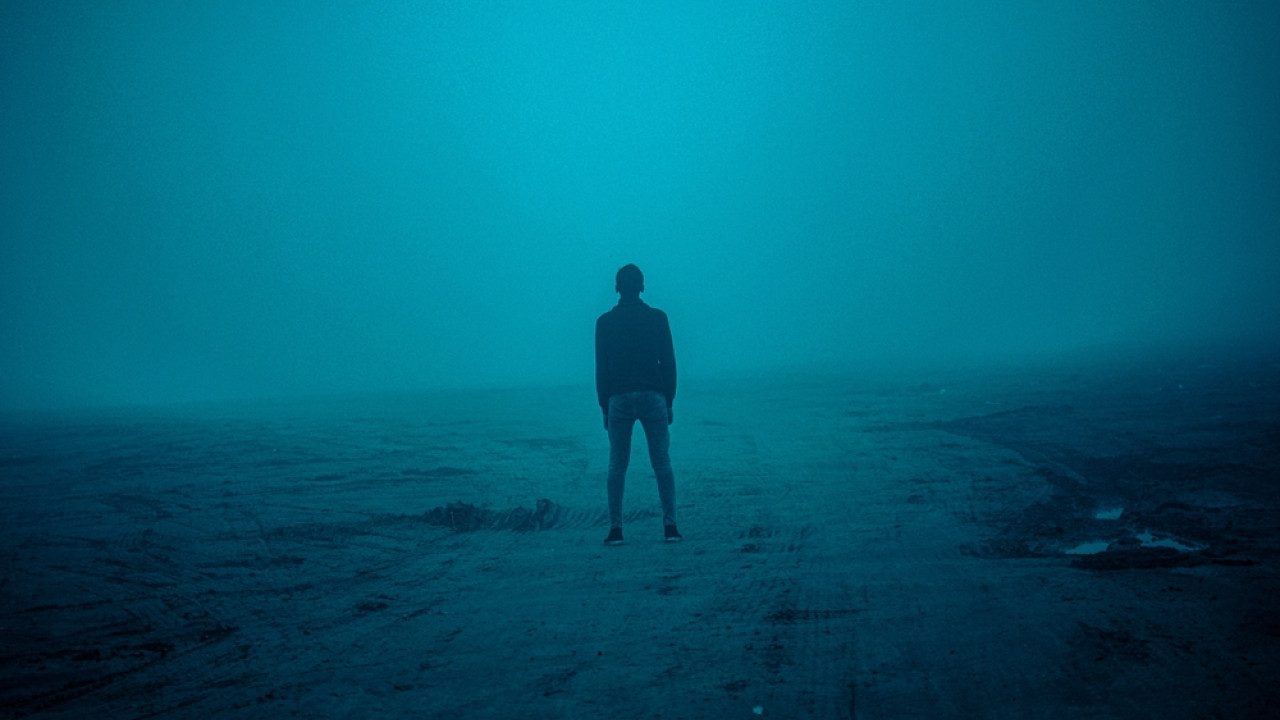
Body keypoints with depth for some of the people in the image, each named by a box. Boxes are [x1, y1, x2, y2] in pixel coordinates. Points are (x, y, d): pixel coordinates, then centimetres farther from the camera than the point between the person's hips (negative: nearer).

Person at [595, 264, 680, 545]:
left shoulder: (605, 322, 3)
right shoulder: (657, 317, 3)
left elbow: (601, 368, 3)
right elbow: (668, 363, 3)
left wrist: (605, 407, 7)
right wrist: (668, 401, 9)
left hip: (619, 399, 0)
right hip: (653, 397, 0)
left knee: (617, 466, 5)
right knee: (662, 464, 4)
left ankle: (616, 528, 3)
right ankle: (670, 525, 2)